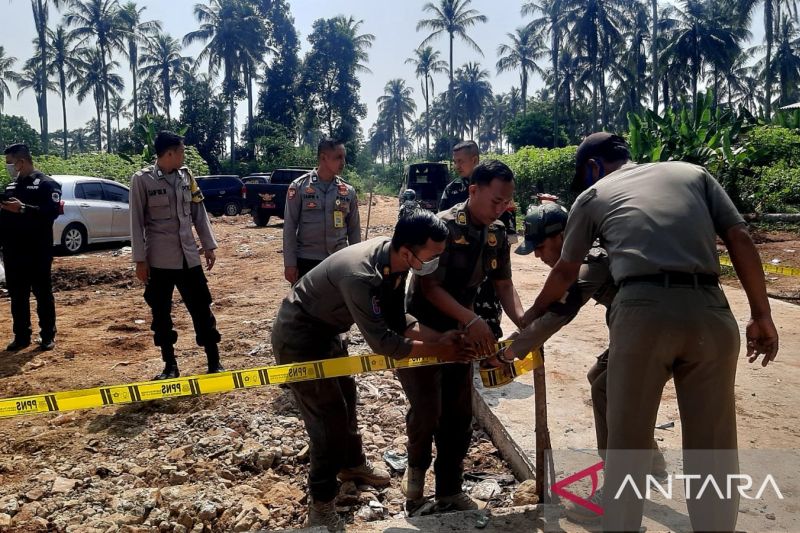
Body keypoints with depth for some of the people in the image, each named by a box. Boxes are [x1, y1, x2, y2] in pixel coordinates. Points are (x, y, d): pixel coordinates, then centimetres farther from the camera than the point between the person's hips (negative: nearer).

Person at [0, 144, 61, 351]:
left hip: (38, 252, -6)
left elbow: (52, 211, -19)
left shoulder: (47, 184, -5)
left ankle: (48, 336, 12)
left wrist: (23, 208, -27)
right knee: (17, 296, 10)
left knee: (43, 294, 3)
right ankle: (21, 336, 20)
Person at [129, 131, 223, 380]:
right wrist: (140, 259, -7)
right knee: (161, 315, 7)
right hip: (159, 260, -3)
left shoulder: (186, 176, 8)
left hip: (189, 256, 3)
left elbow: (199, 213, 11)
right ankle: (170, 366, 20)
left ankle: (214, 362, 13)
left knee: (202, 309, 5)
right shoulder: (142, 180, -5)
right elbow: (137, 222, -5)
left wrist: (209, 245, 7)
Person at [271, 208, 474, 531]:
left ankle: (352, 464, 47)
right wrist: (438, 350, -23)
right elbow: (382, 342, -32)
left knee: (345, 396, 23)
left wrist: (438, 336, -16)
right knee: (329, 414, -2)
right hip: (298, 337, -9)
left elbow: (396, 319, -4)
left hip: (326, 332, 9)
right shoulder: (360, 276, -39)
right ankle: (321, 505, 16)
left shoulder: (394, 260, -13)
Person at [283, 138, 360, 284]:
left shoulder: (348, 191, 4)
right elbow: (289, 227, -4)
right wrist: (290, 263, -8)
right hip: (306, 261, -3)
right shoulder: (299, 187, -4)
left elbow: (354, 229, 10)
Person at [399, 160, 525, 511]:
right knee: (427, 410, -11)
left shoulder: (498, 235, -1)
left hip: (460, 333, 6)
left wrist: (522, 322, -15)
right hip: (421, 329, -6)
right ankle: (416, 466, 22)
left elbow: (503, 285, 3)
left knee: (459, 416, 7)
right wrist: (472, 320, -34)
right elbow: (428, 285, -25)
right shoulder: (443, 226, -22)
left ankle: (449, 491, 24)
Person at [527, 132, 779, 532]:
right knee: (714, 448, 15)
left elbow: (565, 273, 28)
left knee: (626, 445, 12)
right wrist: (761, 314, 16)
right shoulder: (692, 172, 23)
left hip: (643, 311, -2)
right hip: (710, 312, 3)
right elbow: (741, 240, 12)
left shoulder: (593, 194, 19)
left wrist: (534, 313, 44)